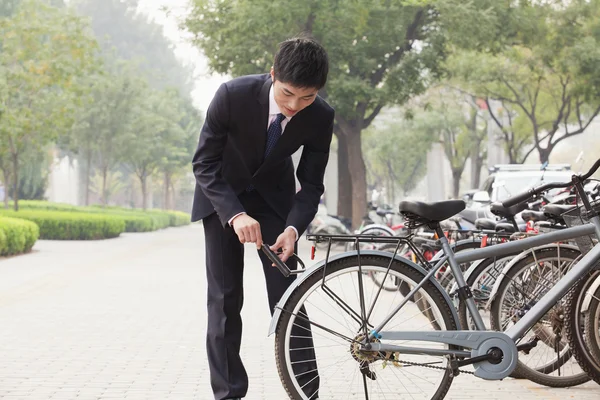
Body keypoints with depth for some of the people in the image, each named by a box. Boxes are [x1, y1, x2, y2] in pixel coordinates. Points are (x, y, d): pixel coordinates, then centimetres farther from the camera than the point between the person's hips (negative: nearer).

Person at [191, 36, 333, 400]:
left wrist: (293, 227, -31)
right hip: (222, 194, -1)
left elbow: (311, 184, -13)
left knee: (287, 295, -4)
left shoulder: (321, 117, -23)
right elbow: (205, 163, -23)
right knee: (224, 298, -4)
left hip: (274, 195, 1)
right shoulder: (233, 95, -31)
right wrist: (235, 214, -36)